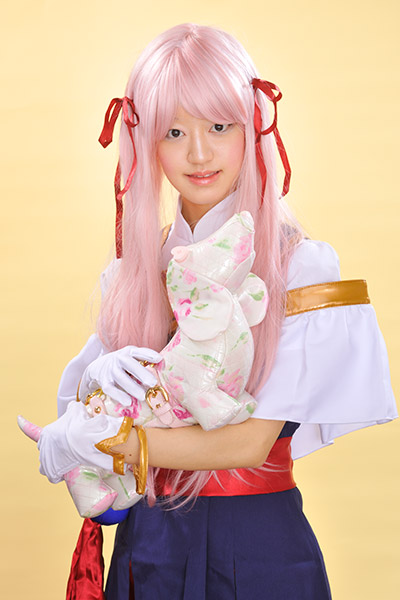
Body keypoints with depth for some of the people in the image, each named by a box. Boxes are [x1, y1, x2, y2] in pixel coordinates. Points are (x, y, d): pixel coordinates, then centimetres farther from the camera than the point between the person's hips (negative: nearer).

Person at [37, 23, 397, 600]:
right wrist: (98, 380, -17)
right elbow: (75, 399, 5)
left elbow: (250, 443, -18)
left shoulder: (300, 264, -13)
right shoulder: (138, 266, 3)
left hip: (256, 550, -4)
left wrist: (96, 438, -14)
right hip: (147, 542, 4)